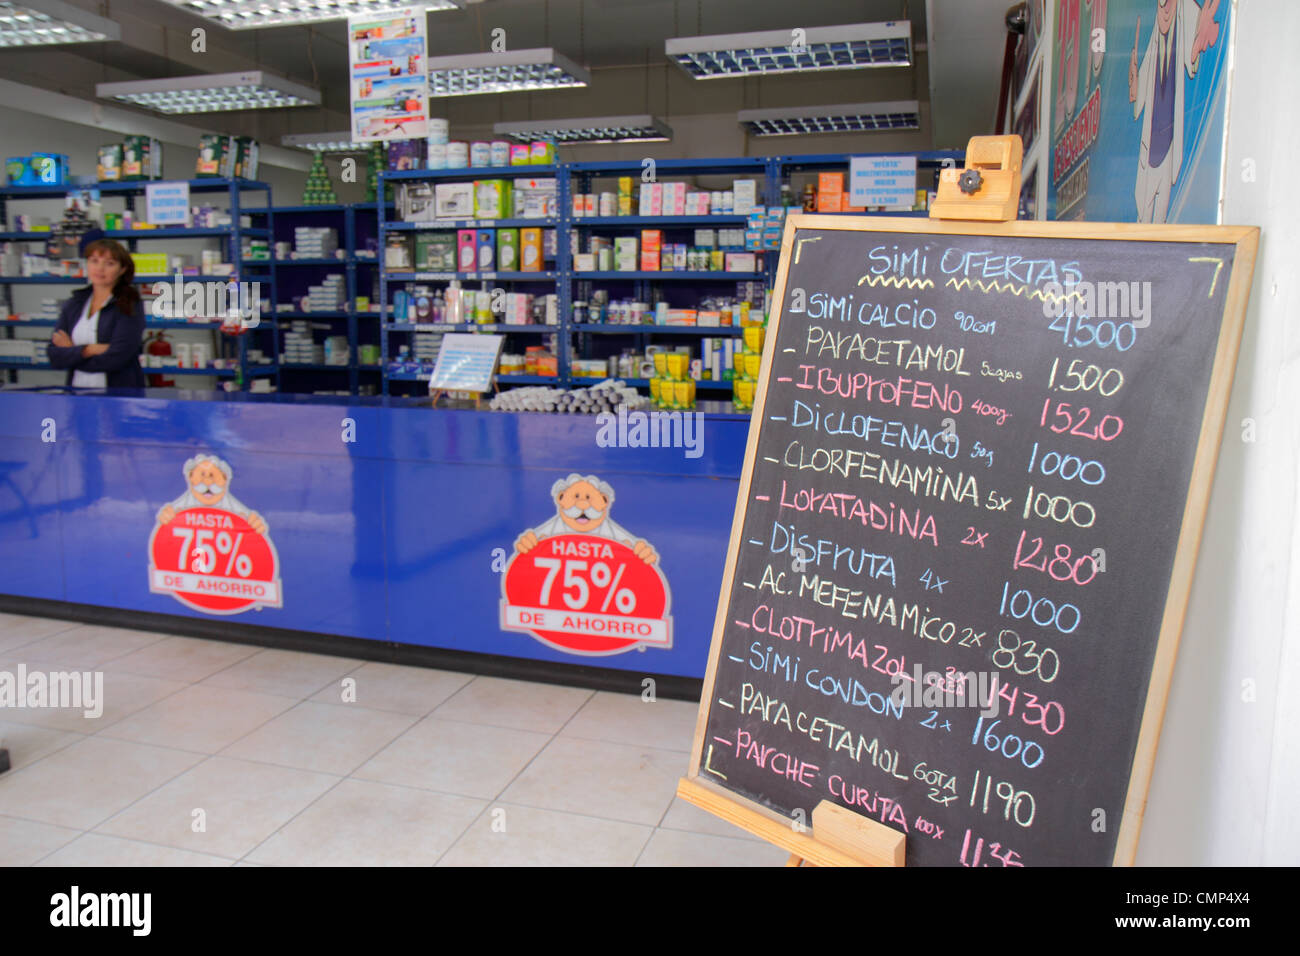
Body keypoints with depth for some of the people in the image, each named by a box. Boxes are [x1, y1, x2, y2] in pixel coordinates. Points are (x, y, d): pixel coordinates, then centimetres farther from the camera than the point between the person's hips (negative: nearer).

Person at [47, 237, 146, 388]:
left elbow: (117, 358, -13)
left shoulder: (130, 306, -3)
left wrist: (71, 353, -1)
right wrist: (88, 350, -12)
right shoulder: (73, 304, 11)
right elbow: (55, 356, 4)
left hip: (120, 393, -4)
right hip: (77, 393, 4)